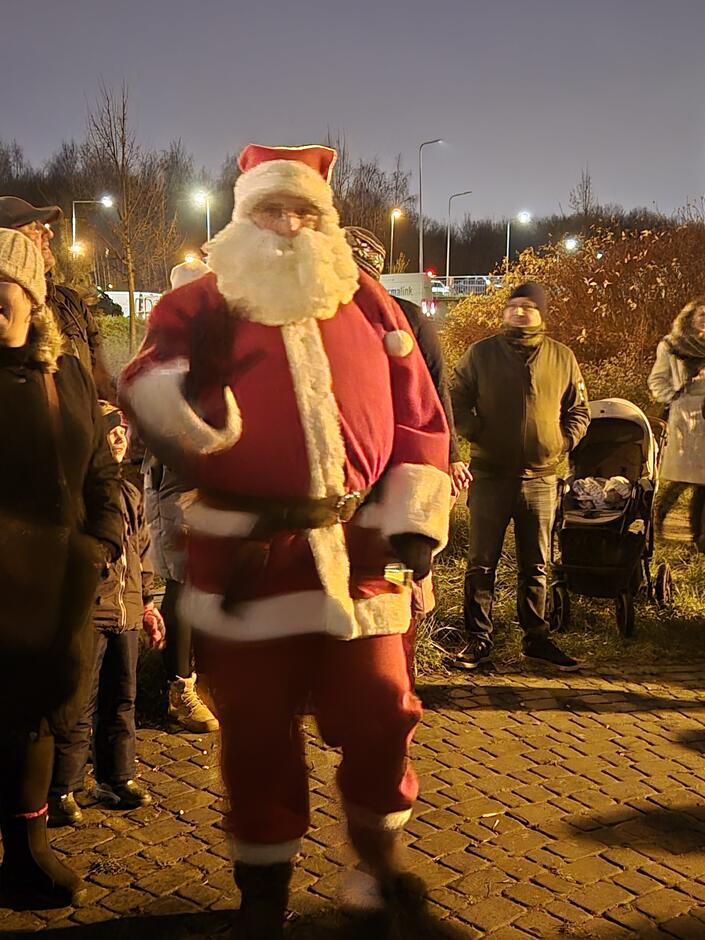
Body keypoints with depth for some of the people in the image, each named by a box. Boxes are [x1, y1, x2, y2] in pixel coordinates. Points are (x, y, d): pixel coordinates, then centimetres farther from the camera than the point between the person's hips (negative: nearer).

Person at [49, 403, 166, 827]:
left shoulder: (129, 494, 16)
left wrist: (148, 602, 20)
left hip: (127, 614, 8)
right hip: (87, 614, -7)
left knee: (122, 700, 16)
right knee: (80, 708, -2)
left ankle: (117, 778, 29)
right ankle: (62, 791, 10)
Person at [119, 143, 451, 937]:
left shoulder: (368, 305, 10)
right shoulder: (200, 305, 4)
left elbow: (418, 417, 10)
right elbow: (149, 397, -8)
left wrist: (414, 519, 1)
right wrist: (189, 377, -30)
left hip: (358, 549, 2)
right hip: (248, 555, -2)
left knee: (379, 712, 8)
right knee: (257, 728, 7)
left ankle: (379, 847, 36)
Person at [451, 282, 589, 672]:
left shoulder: (562, 358, 7)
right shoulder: (481, 353, 1)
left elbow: (579, 410, 14)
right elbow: (456, 398, 4)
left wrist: (562, 441, 0)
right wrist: (475, 433, -8)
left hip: (540, 476, 2)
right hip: (490, 474, -2)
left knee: (535, 565, 11)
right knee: (481, 562, 3)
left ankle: (537, 638, 21)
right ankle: (478, 639, 12)